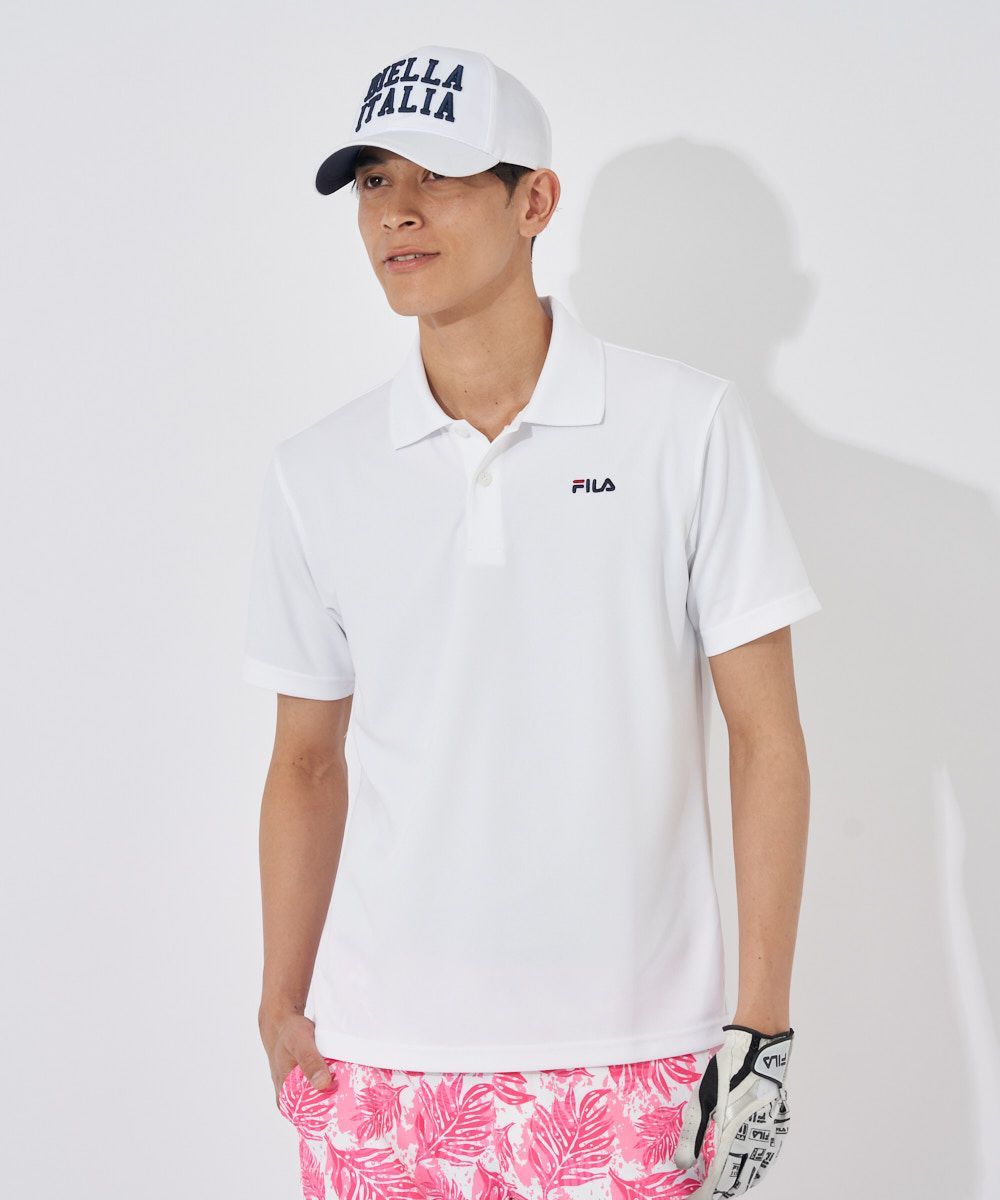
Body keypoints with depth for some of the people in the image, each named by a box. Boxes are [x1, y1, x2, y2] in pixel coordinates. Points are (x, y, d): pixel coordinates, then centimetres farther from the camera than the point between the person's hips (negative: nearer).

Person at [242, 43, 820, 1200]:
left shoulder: (687, 425, -3)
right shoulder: (315, 473, 4)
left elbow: (764, 733, -2)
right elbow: (307, 764, 12)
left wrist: (760, 1024, -6)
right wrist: (281, 1009, 6)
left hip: (631, 1059, -2)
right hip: (380, 1061, 2)